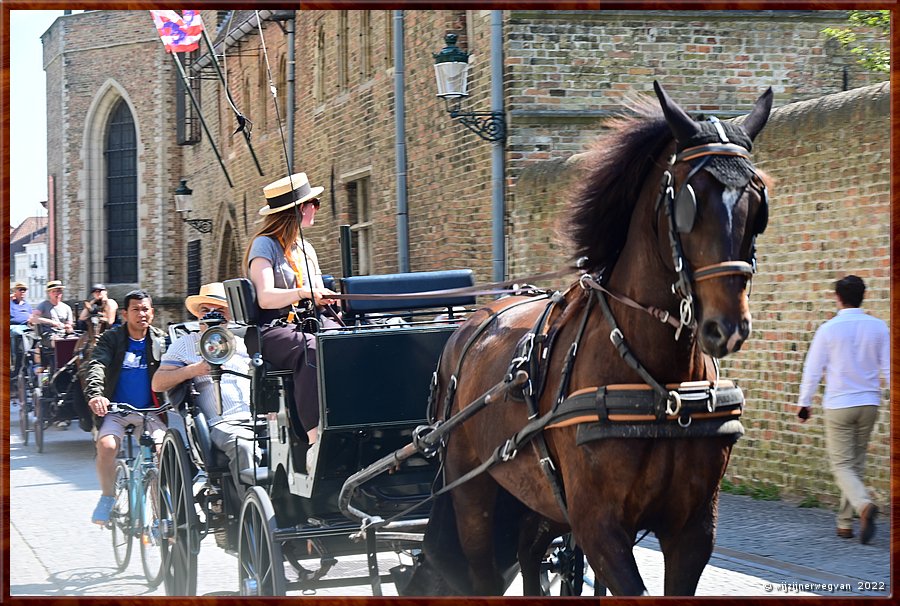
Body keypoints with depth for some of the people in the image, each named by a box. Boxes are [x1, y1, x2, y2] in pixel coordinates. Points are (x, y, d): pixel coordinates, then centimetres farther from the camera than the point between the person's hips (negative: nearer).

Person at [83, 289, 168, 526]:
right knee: (107, 445, -30)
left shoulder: (160, 341, 7)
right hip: (116, 410, -1)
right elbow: (97, 366, -15)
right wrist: (95, 394, -35)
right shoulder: (111, 339, 0)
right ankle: (107, 497, -5)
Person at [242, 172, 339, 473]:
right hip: (275, 329, -7)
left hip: (309, 323, 7)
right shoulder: (265, 244, 0)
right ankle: (316, 442, -49)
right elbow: (265, 298, -13)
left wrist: (332, 296, -3)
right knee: (311, 353, -40)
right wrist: (305, 292, -27)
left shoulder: (305, 247, 24)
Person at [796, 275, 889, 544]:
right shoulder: (878, 327, 0)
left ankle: (865, 505, -28)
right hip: (868, 403, 3)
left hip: (838, 405, -3)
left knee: (842, 465, -1)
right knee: (856, 464, 15)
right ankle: (845, 523, 19)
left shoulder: (828, 330, -8)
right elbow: (889, 368, 3)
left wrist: (804, 403, 8)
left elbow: (813, 369, -4)